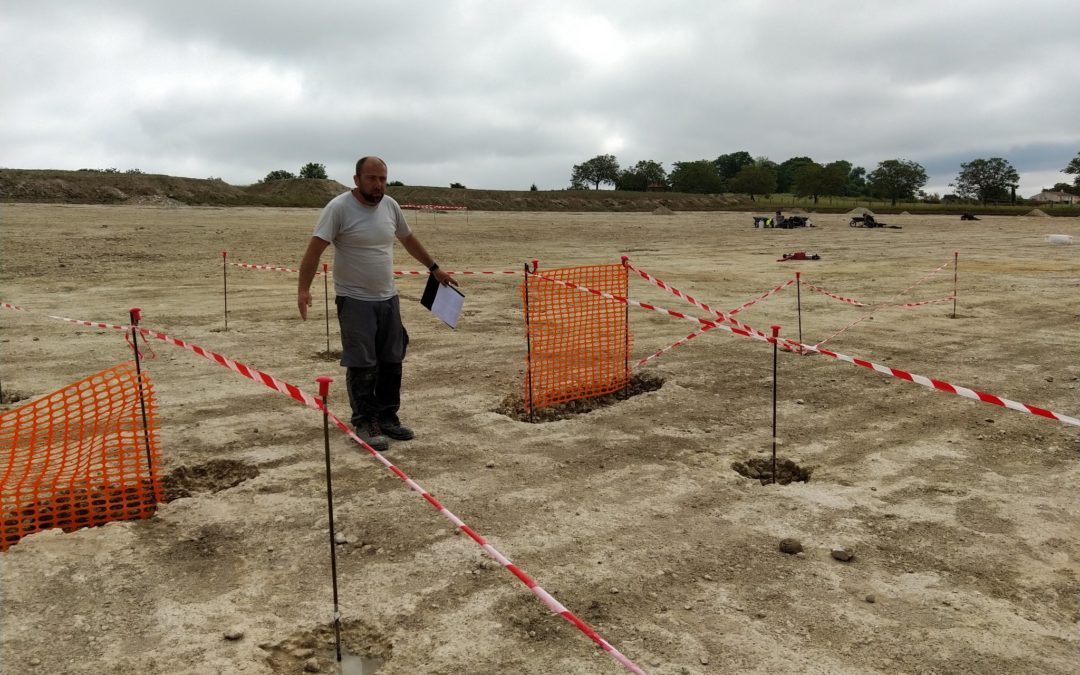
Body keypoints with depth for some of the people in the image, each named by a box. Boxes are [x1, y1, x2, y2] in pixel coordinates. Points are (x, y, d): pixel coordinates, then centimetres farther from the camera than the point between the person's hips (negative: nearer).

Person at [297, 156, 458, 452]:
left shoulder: (390, 205, 3)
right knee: (362, 366, -2)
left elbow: (409, 239, 18)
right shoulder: (339, 208, -15)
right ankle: (365, 424, 10)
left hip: (388, 298, 6)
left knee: (392, 363, 11)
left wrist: (434, 268, 21)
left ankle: (387, 417, 24)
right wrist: (303, 288, -29)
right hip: (355, 300, -6)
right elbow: (315, 248, -19)